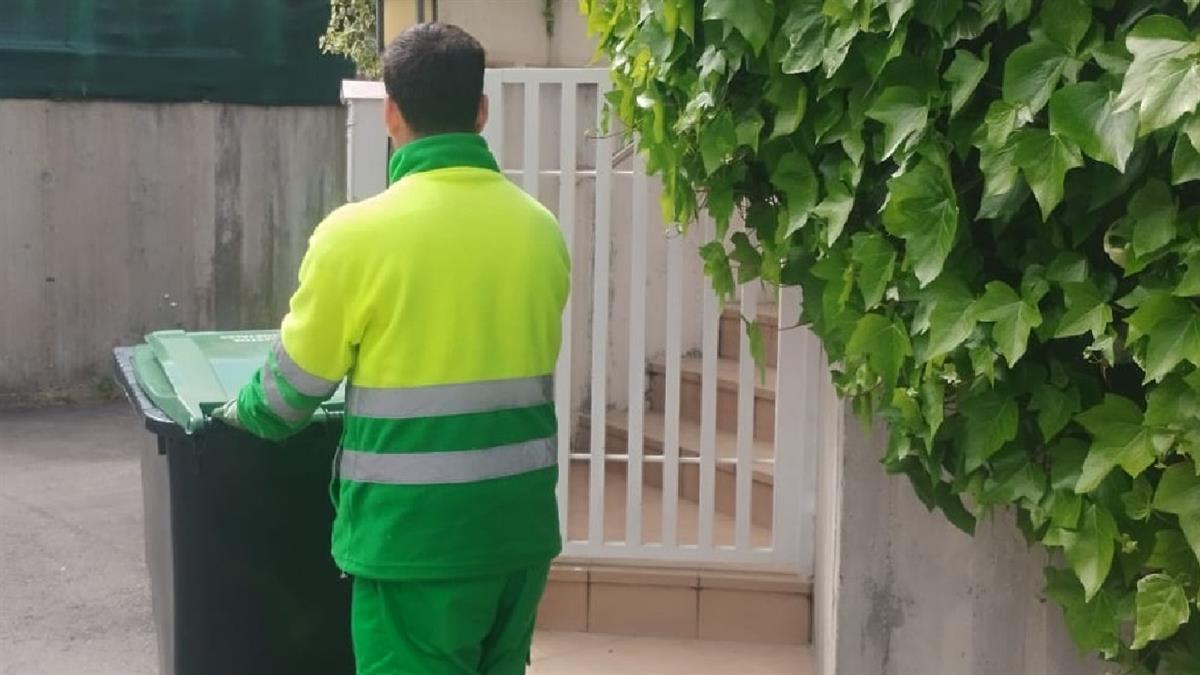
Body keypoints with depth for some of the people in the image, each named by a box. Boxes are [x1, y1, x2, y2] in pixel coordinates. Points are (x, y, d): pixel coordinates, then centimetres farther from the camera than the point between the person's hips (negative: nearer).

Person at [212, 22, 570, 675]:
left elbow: (297, 381, -3)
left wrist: (246, 414, 18)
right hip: (521, 519, 5)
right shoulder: (541, 230, 1)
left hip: (417, 531, -5)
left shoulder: (358, 232, -13)